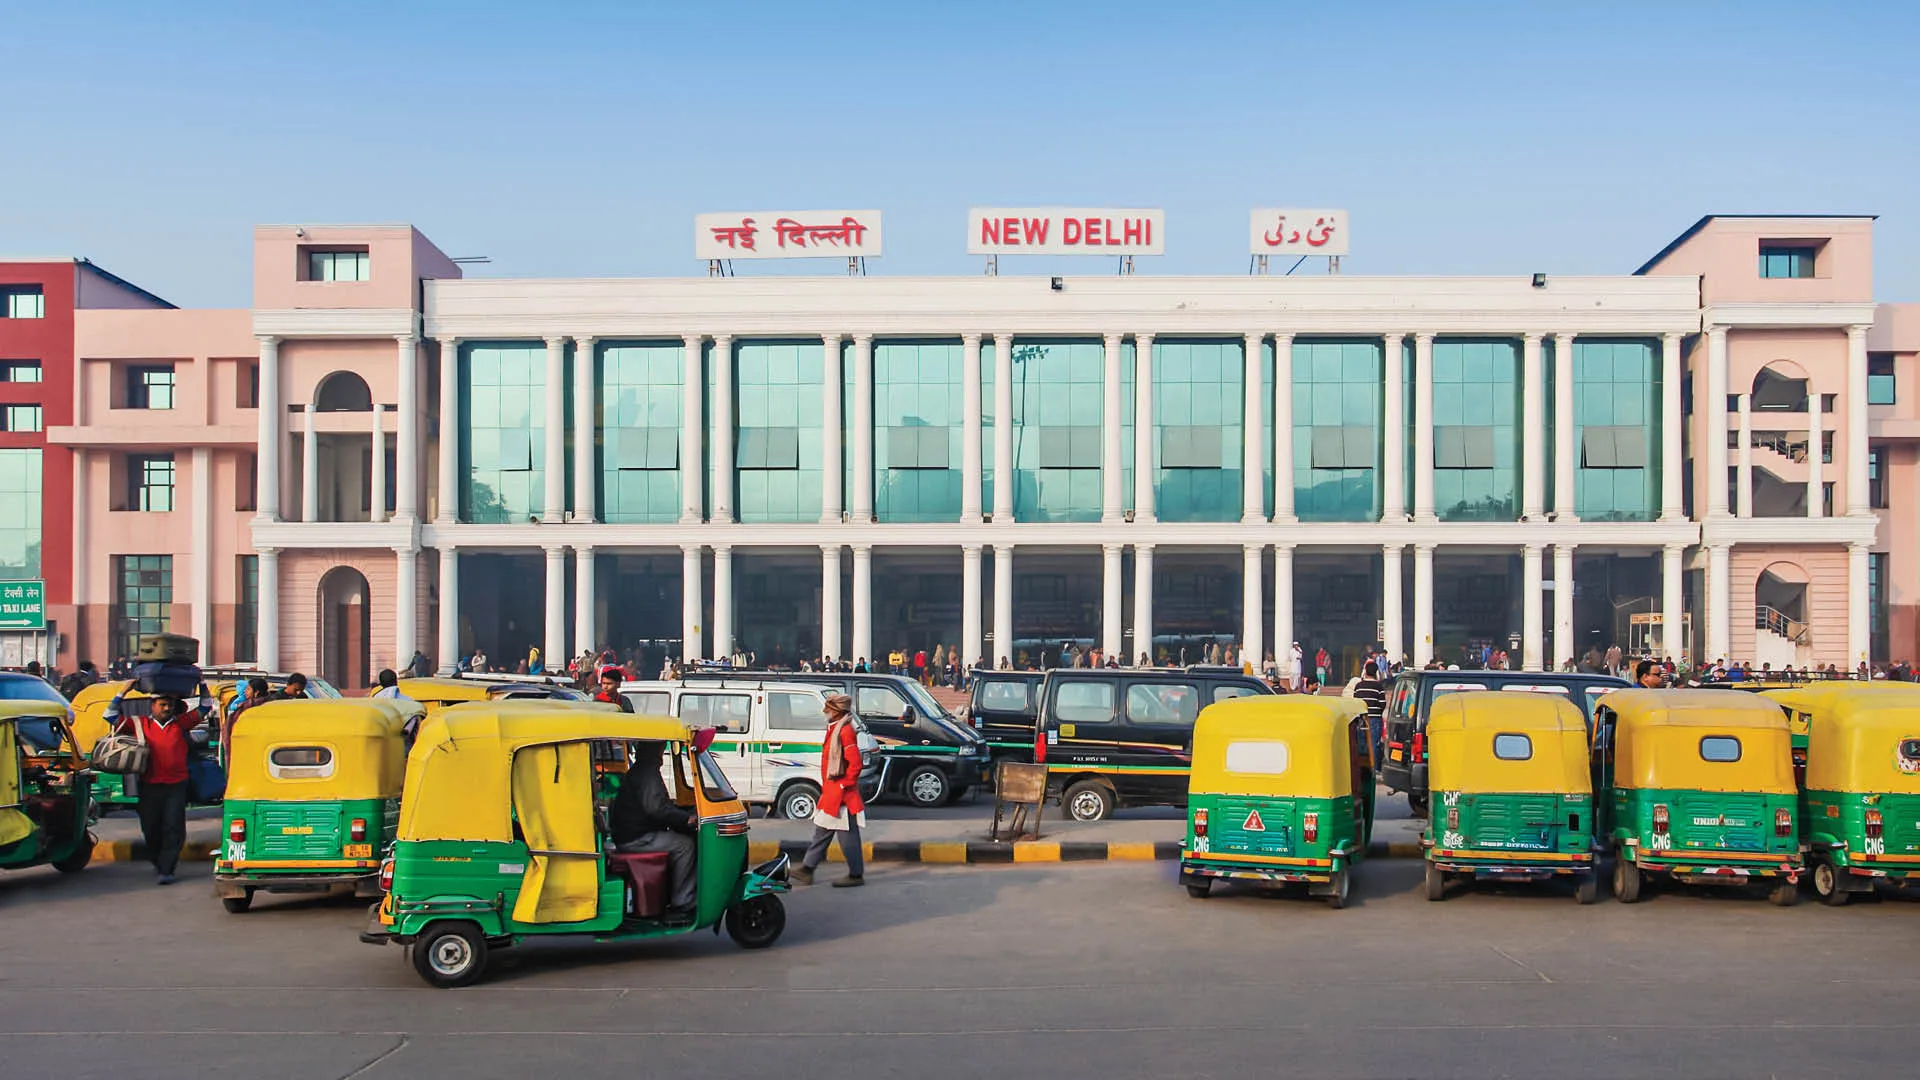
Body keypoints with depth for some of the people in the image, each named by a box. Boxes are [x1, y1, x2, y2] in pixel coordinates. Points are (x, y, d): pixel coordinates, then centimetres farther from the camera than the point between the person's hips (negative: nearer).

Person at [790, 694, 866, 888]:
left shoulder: (845, 731, -18)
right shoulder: (833, 729, 14)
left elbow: (855, 763, -23)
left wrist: (844, 786, -19)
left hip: (841, 793, -10)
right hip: (831, 792, 10)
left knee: (847, 835, -2)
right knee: (822, 831, 14)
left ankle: (856, 875, 6)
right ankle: (806, 869, 20)